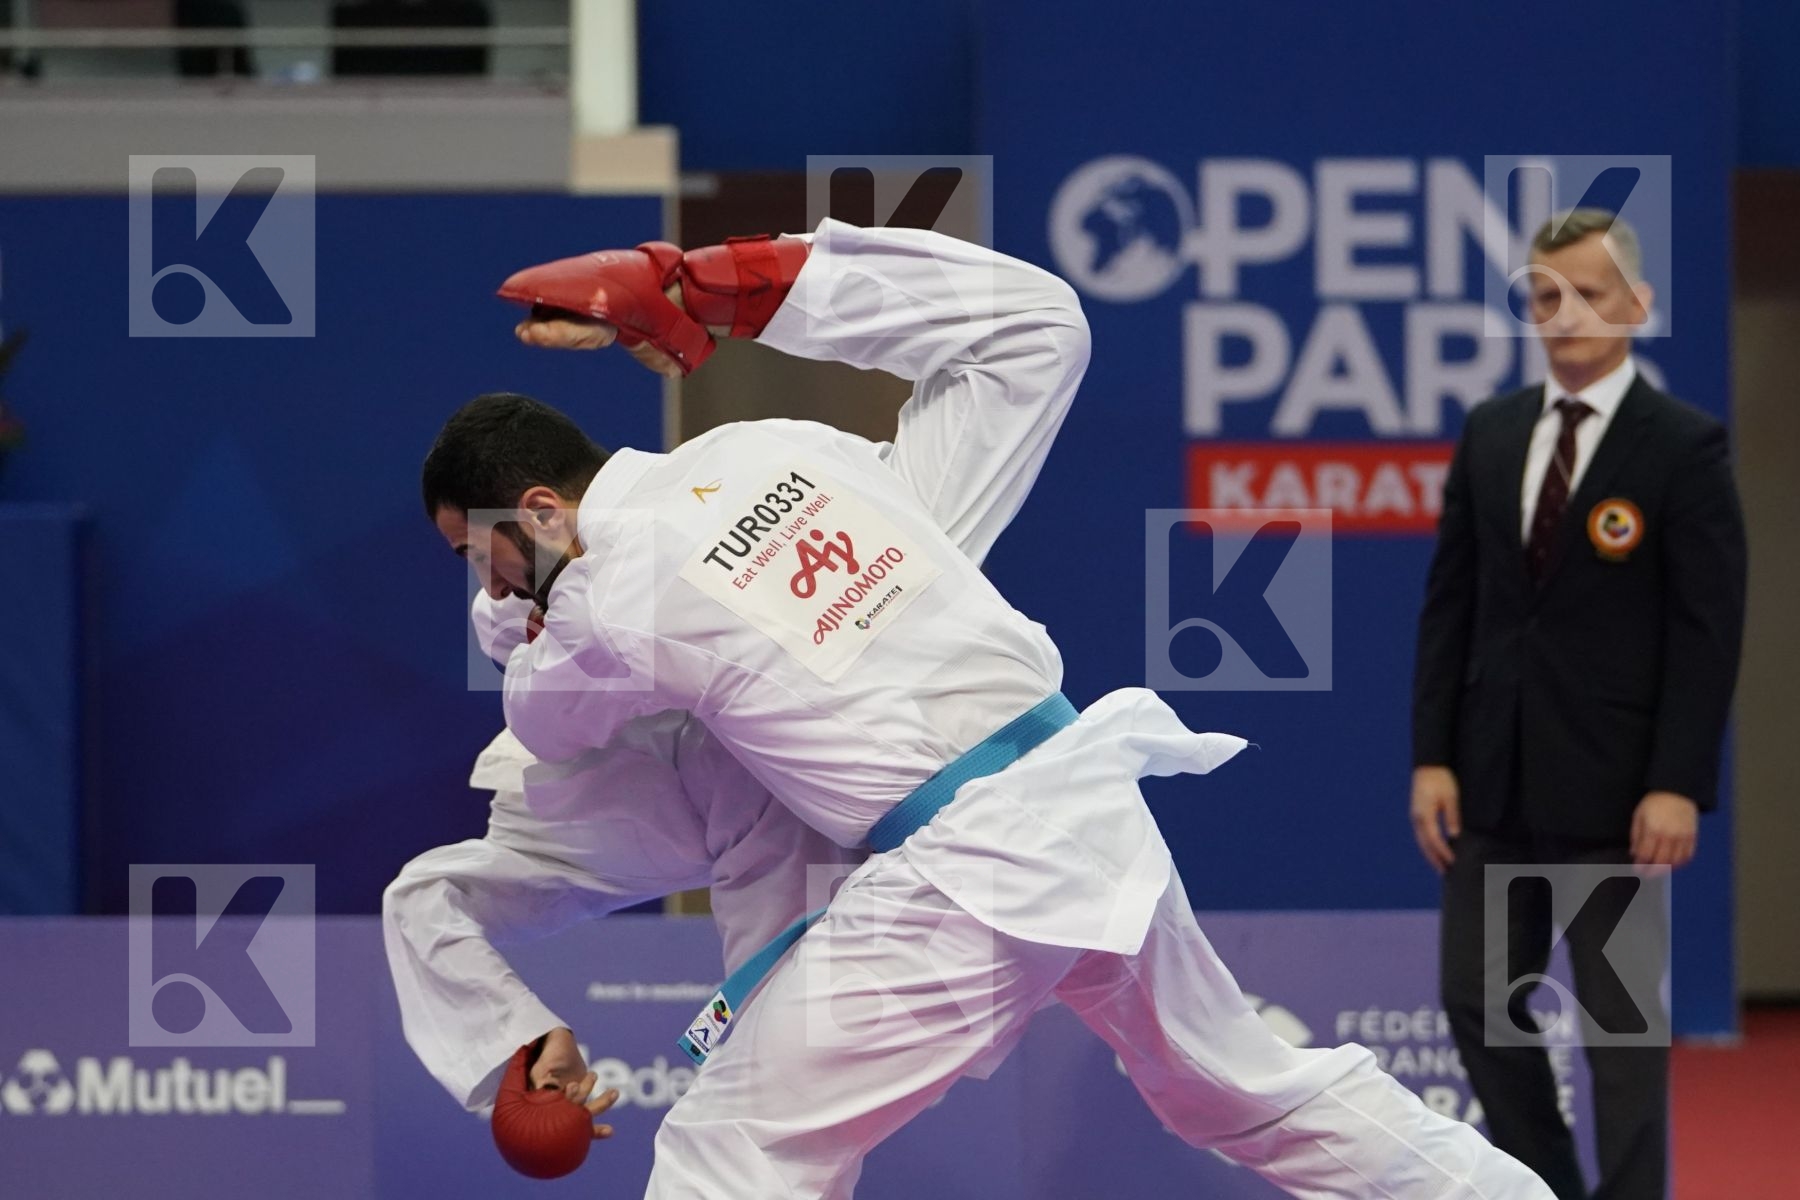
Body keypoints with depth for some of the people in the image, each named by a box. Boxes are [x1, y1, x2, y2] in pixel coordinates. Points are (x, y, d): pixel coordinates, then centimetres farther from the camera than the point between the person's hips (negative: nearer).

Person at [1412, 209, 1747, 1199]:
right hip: (1496, 779, 5)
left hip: (1611, 786, -5)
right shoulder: (1490, 433, 9)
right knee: (1478, 1004, 9)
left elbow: (1709, 626, -10)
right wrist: (1432, 756, 3)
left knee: (1620, 1023, 1)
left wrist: (1678, 785, -16)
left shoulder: (1685, 446, -7)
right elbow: (1450, 604, 9)